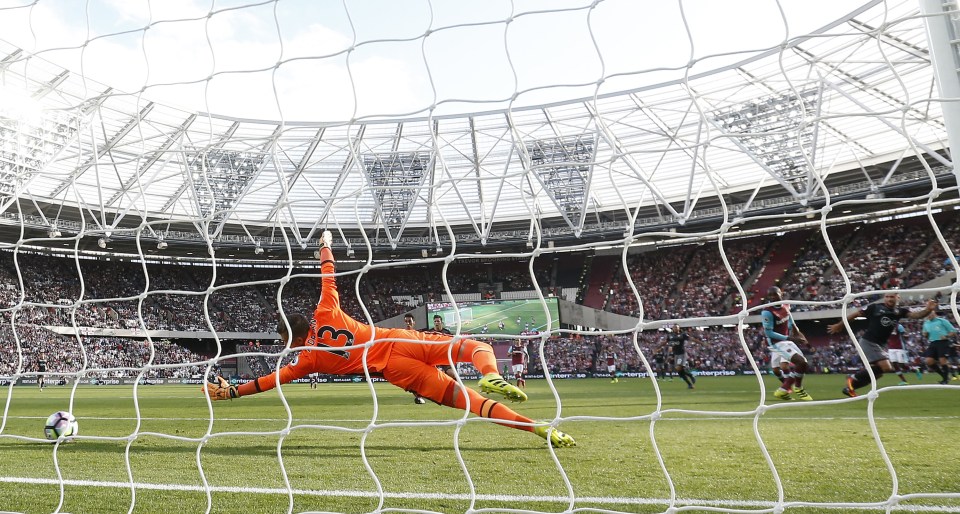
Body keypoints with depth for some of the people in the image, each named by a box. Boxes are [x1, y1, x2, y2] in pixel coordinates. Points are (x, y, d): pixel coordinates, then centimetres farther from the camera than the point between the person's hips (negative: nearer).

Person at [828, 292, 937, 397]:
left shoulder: (900, 311, 3)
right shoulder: (875, 307, -9)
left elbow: (916, 315, -12)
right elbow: (856, 313, -1)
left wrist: (927, 309, -33)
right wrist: (839, 325, 5)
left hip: (881, 344, 7)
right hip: (868, 341, -7)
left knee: (876, 372, 13)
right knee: (886, 367, -18)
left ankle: (850, 387, 25)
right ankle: (854, 378, -5)